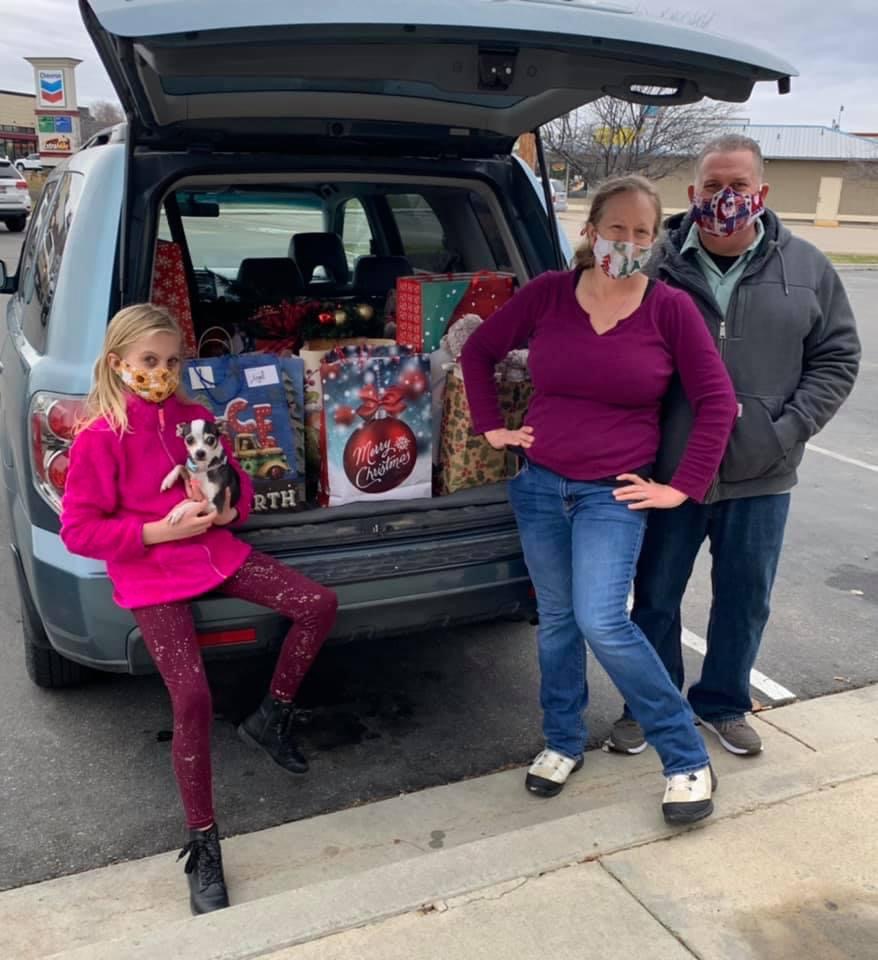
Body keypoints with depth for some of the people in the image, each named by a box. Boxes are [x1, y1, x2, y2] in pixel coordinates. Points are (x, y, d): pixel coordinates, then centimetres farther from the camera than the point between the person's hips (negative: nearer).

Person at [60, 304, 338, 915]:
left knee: (318, 605, -8)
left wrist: (229, 508, -7)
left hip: (215, 549, 6)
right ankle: (204, 849, 0)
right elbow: (78, 530, -11)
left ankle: (272, 719, 14)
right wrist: (160, 530, -19)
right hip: (151, 576, -5)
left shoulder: (193, 418, 7)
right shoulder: (98, 438, -10)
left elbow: (237, 480, 17)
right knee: (192, 698, -17)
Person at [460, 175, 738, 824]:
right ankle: (564, 741, 33)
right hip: (539, 486, 3)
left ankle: (688, 759, 4)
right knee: (556, 619, 12)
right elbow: (478, 352, 11)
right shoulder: (547, 294, -3)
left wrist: (683, 488, -6)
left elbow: (717, 400, -3)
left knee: (602, 622, -14)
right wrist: (491, 428, 5)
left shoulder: (670, 308, -7)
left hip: (614, 494, -3)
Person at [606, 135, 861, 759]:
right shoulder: (656, 264, -5)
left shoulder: (806, 269, 1)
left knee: (745, 600, 15)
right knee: (656, 596, 12)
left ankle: (724, 704, 38)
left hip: (760, 477, 2)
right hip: (669, 471, -1)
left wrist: (790, 429, -7)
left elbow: (837, 358, 5)